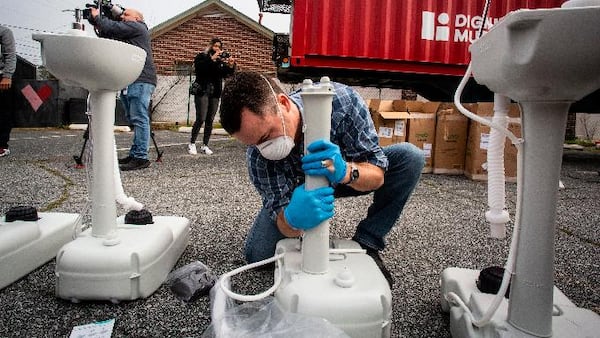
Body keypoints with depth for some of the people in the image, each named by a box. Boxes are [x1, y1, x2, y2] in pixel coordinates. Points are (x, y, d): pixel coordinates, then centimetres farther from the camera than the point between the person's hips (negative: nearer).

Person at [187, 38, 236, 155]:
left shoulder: (222, 59, 10)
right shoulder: (202, 56, 2)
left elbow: (227, 74, -2)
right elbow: (198, 67, -18)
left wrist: (231, 66, -20)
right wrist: (211, 59, -24)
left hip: (215, 93, 4)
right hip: (202, 91, -4)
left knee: (210, 120, 3)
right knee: (201, 119, -9)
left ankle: (205, 145, 11)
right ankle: (192, 144, 4)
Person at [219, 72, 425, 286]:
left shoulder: (341, 100, -36)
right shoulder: (258, 154, -32)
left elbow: (377, 174, -31)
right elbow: (282, 219, -30)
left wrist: (346, 172, -53)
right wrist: (293, 218, -55)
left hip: (346, 175, 0)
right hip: (300, 192, 0)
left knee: (410, 157, -24)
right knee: (258, 255, -16)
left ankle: (366, 245, -11)